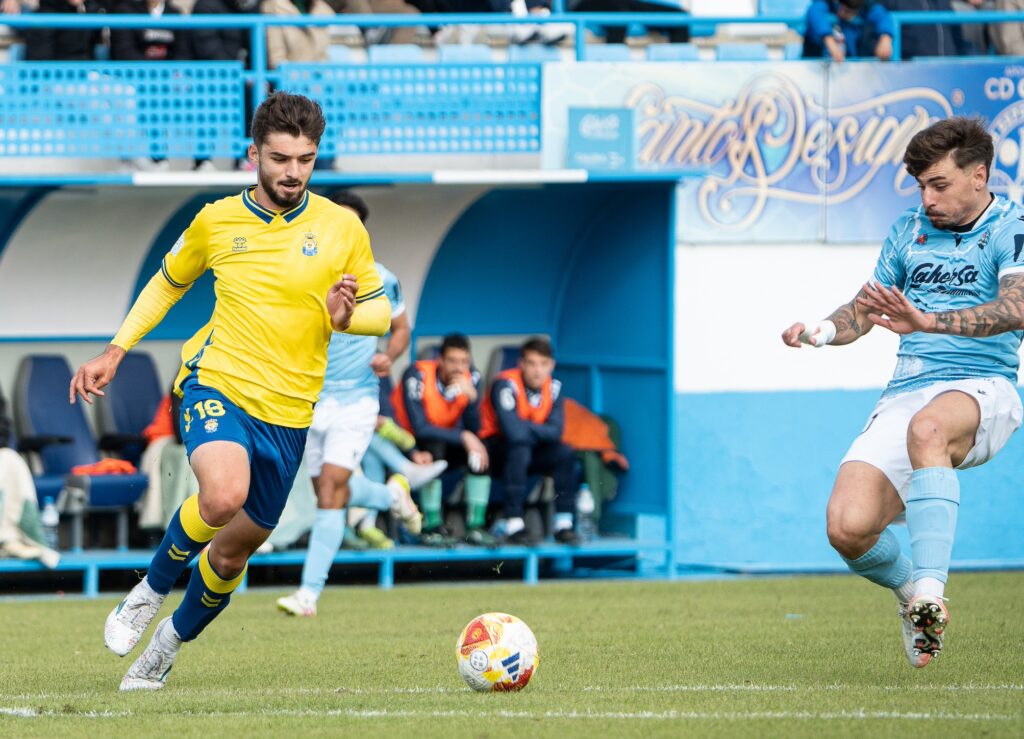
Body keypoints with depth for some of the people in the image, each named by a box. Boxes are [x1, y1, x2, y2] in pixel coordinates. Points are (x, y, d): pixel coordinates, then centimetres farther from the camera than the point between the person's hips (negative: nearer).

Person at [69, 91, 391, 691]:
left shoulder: (342, 228, 1)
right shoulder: (216, 221, 2)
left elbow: (381, 310, 9)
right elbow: (167, 283, 19)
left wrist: (347, 315, -14)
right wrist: (115, 352, 13)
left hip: (288, 411, 2)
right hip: (217, 382, -2)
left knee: (235, 548, 10)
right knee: (224, 495, -32)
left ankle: (171, 643, 37)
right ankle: (152, 589, -6)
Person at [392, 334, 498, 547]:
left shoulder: (471, 378, -8)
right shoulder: (418, 376, -24)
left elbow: (473, 429, -12)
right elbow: (419, 428, -29)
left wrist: (472, 396, -29)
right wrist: (462, 437, -31)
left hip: (444, 443, 5)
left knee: (479, 452, -20)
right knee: (435, 449, -35)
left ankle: (475, 527, -14)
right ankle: (432, 527, -27)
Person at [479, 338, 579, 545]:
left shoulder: (553, 387, -5)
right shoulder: (506, 384, -24)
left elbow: (555, 432, -15)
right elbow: (514, 432, -35)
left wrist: (526, 428, -23)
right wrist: (538, 431, -18)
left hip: (529, 450, 6)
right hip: (493, 448, -6)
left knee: (565, 453, -16)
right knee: (519, 449, -35)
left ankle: (564, 524, -13)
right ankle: (514, 525, -35)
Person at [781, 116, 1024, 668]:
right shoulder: (909, 230, 16)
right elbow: (866, 308, 25)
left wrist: (930, 322, -34)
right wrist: (823, 330, 2)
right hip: (906, 393, 5)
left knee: (926, 427, -42)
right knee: (848, 529, -17)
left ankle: (929, 592, -44)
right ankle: (910, 589, 18)